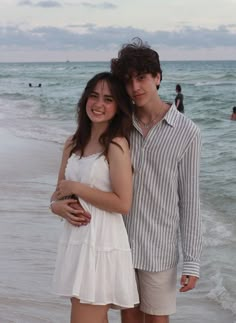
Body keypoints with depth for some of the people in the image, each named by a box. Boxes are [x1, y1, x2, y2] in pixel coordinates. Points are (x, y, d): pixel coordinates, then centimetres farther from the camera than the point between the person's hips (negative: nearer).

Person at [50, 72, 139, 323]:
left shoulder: (116, 145, -12)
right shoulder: (73, 143, 9)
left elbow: (123, 203, -17)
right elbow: (59, 191, 14)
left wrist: (76, 188, -12)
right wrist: (58, 205, -9)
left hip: (102, 242, -7)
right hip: (74, 239, 7)